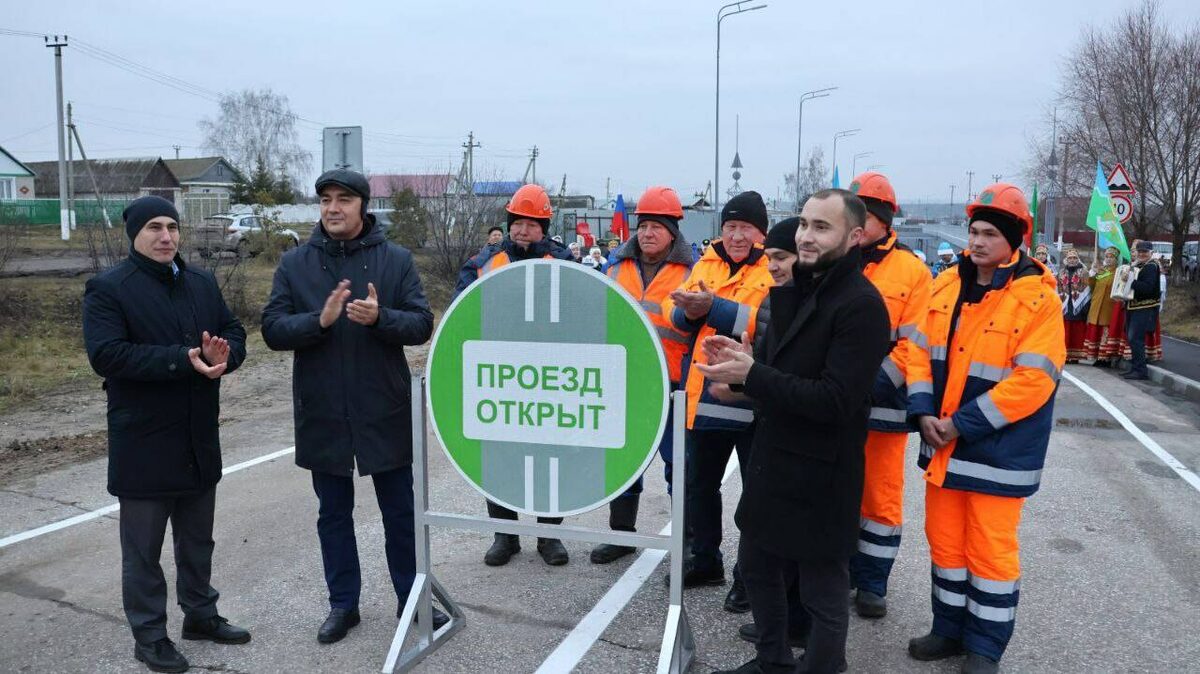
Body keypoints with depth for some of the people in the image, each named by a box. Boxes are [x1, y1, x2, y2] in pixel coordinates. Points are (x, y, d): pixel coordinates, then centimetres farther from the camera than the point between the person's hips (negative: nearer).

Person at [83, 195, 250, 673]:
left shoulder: (202, 283, 9)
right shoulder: (107, 288, -9)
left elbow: (235, 333, 7)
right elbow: (105, 354, -21)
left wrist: (222, 355, -17)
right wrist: (183, 359, -27)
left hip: (200, 437, 6)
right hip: (143, 442, -6)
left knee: (197, 537, 19)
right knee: (143, 546, 8)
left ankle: (200, 614, 35)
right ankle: (148, 635, 22)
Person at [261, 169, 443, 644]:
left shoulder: (396, 260, -2)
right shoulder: (294, 265, 1)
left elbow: (422, 324, -7)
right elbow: (273, 329, -5)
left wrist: (380, 318, -26)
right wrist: (320, 320, -23)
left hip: (386, 413, -1)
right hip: (322, 415, 1)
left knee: (400, 512, 11)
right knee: (333, 515, 14)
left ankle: (411, 600, 29)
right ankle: (343, 604, 31)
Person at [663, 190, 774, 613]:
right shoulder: (706, 264, 11)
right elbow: (675, 312, 7)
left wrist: (715, 308, -29)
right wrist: (689, 311, -16)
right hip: (705, 397, 6)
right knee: (699, 484, 18)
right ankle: (705, 561, 37)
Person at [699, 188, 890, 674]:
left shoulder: (861, 305, -18)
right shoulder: (794, 289, 10)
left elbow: (835, 400, -24)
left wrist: (751, 374, -25)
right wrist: (744, 362, -9)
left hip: (820, 473, -9)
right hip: (771, 458, 9)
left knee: (823, 589, 7)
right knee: (757, 565, 22)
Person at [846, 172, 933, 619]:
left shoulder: (912, 272, -1)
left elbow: (914, 345, -6)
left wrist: (874, 382, -18)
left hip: (882, 405, -2)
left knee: (881, 497, 7)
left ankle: (872, 584, 22)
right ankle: (839, 571, 29)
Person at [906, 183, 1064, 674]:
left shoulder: (1038, 298, -14)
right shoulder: (947, 284, 4)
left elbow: (1031, 381, -20)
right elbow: (919, 350, 7)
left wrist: (962, 424, -20)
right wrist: (923, 413, -7)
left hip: (998, 450, -5)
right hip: (943, 443, 6)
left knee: (991, 549, 5)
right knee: (945, 540, 16)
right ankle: (950, 629, 33)